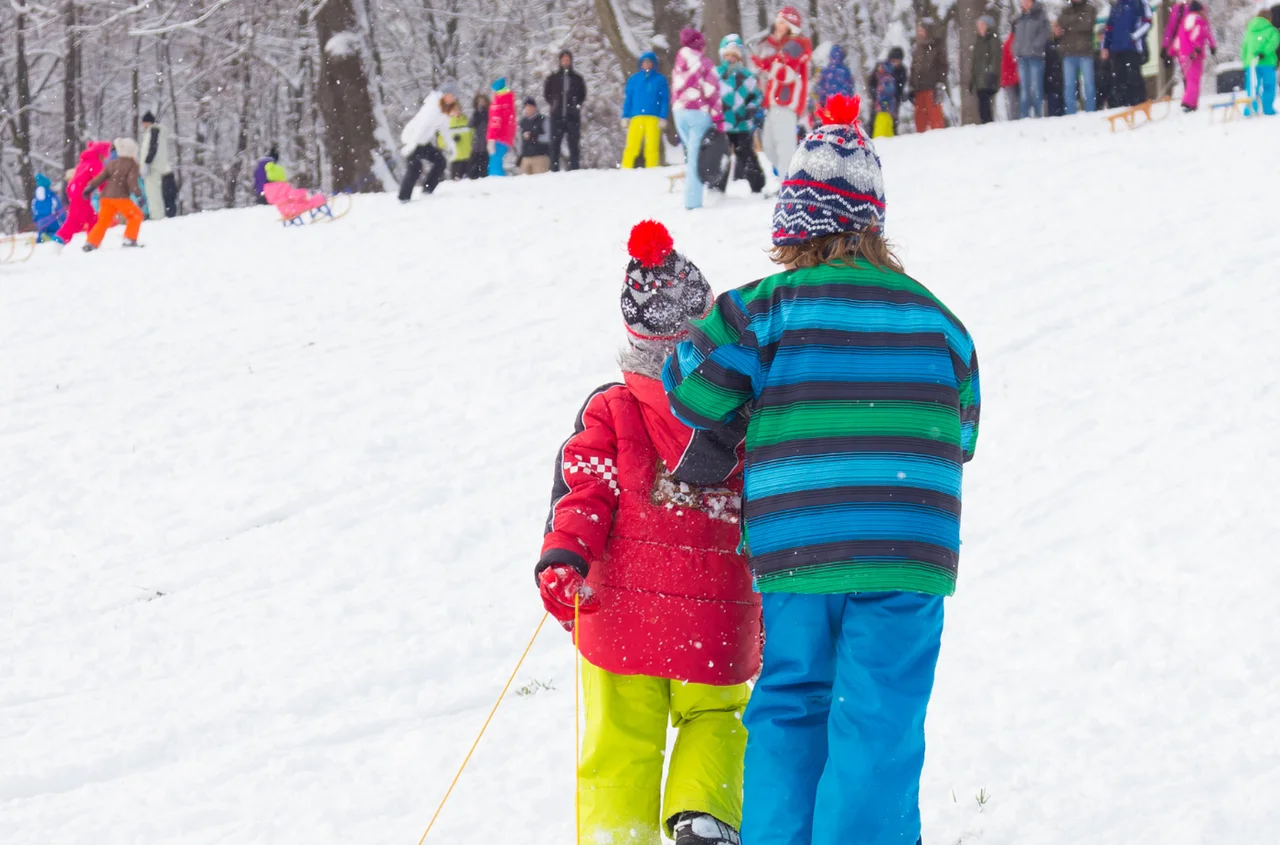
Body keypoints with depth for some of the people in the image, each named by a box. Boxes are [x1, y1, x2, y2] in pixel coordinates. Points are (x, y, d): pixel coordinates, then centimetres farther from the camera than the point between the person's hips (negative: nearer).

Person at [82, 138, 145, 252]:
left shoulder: (111, 164, 15)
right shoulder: (132, 165, -1)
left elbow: (100, 177, 12)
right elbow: (132, 182, -14)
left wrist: (89, 188, 14)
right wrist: (138, 194, -15)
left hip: (106, 197, 6)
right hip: (121, 197, -6)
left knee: (103, 221, 12)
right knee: (136, 215, 11)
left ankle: (91, 243, 2)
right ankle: (130, 240, 4)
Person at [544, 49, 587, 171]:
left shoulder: (577, 78, 9)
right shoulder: (553, 78, 9)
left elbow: (583, 94, 15)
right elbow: (546, 93, 15)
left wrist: (577, 105, 2)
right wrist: (552, 104, 4)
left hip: (573, 116, 0)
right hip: (557, 116, 0)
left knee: (574, 143, -2)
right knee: (555, 143, -3)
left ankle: (574, 169, -1)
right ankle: (554, 169, -2)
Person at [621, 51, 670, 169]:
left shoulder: (660, 80, 8)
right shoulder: (634, 79, 12)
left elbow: (665, 100, 5)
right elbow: (628, 99, 11)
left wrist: (663, 118, -5)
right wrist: (625, 117, 3)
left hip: (653, 119, -1)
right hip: (636, 118, 1)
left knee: (652, 147, -7)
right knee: (631, 146, -8)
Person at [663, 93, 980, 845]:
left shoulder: (769, 308, -3)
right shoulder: (931, 316, 5)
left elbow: (698, 390, 0)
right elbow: (960, 434, 14)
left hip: (794, 556, 0)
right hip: (906, 557, 0)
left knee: (790, 708, 14)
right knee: (877, 725, 0)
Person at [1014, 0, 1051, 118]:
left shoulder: (1040, 16, 2)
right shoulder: (1020, 18, 19)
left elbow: (1044, 34, -7)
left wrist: (1033, 47, -15)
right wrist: (1016, 50, 7)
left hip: (1035, 56, -6)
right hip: (1022, 57, 6)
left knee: (1035, 87, -9)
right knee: (1024, 88, 4)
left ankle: (1039, 115, -7)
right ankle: (1024, 116, 5)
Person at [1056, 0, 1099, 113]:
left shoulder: (1091, 9, 6)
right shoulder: (1066, 10, 16)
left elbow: (1087, 24, -9)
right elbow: (1060, 24, 5)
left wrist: (1068, 27, -5)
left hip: (1085, 52, -3)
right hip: (1069, 53, 3)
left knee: (1088, 84, -4)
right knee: (1069, 85, 1)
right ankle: (1070, 114, 4)